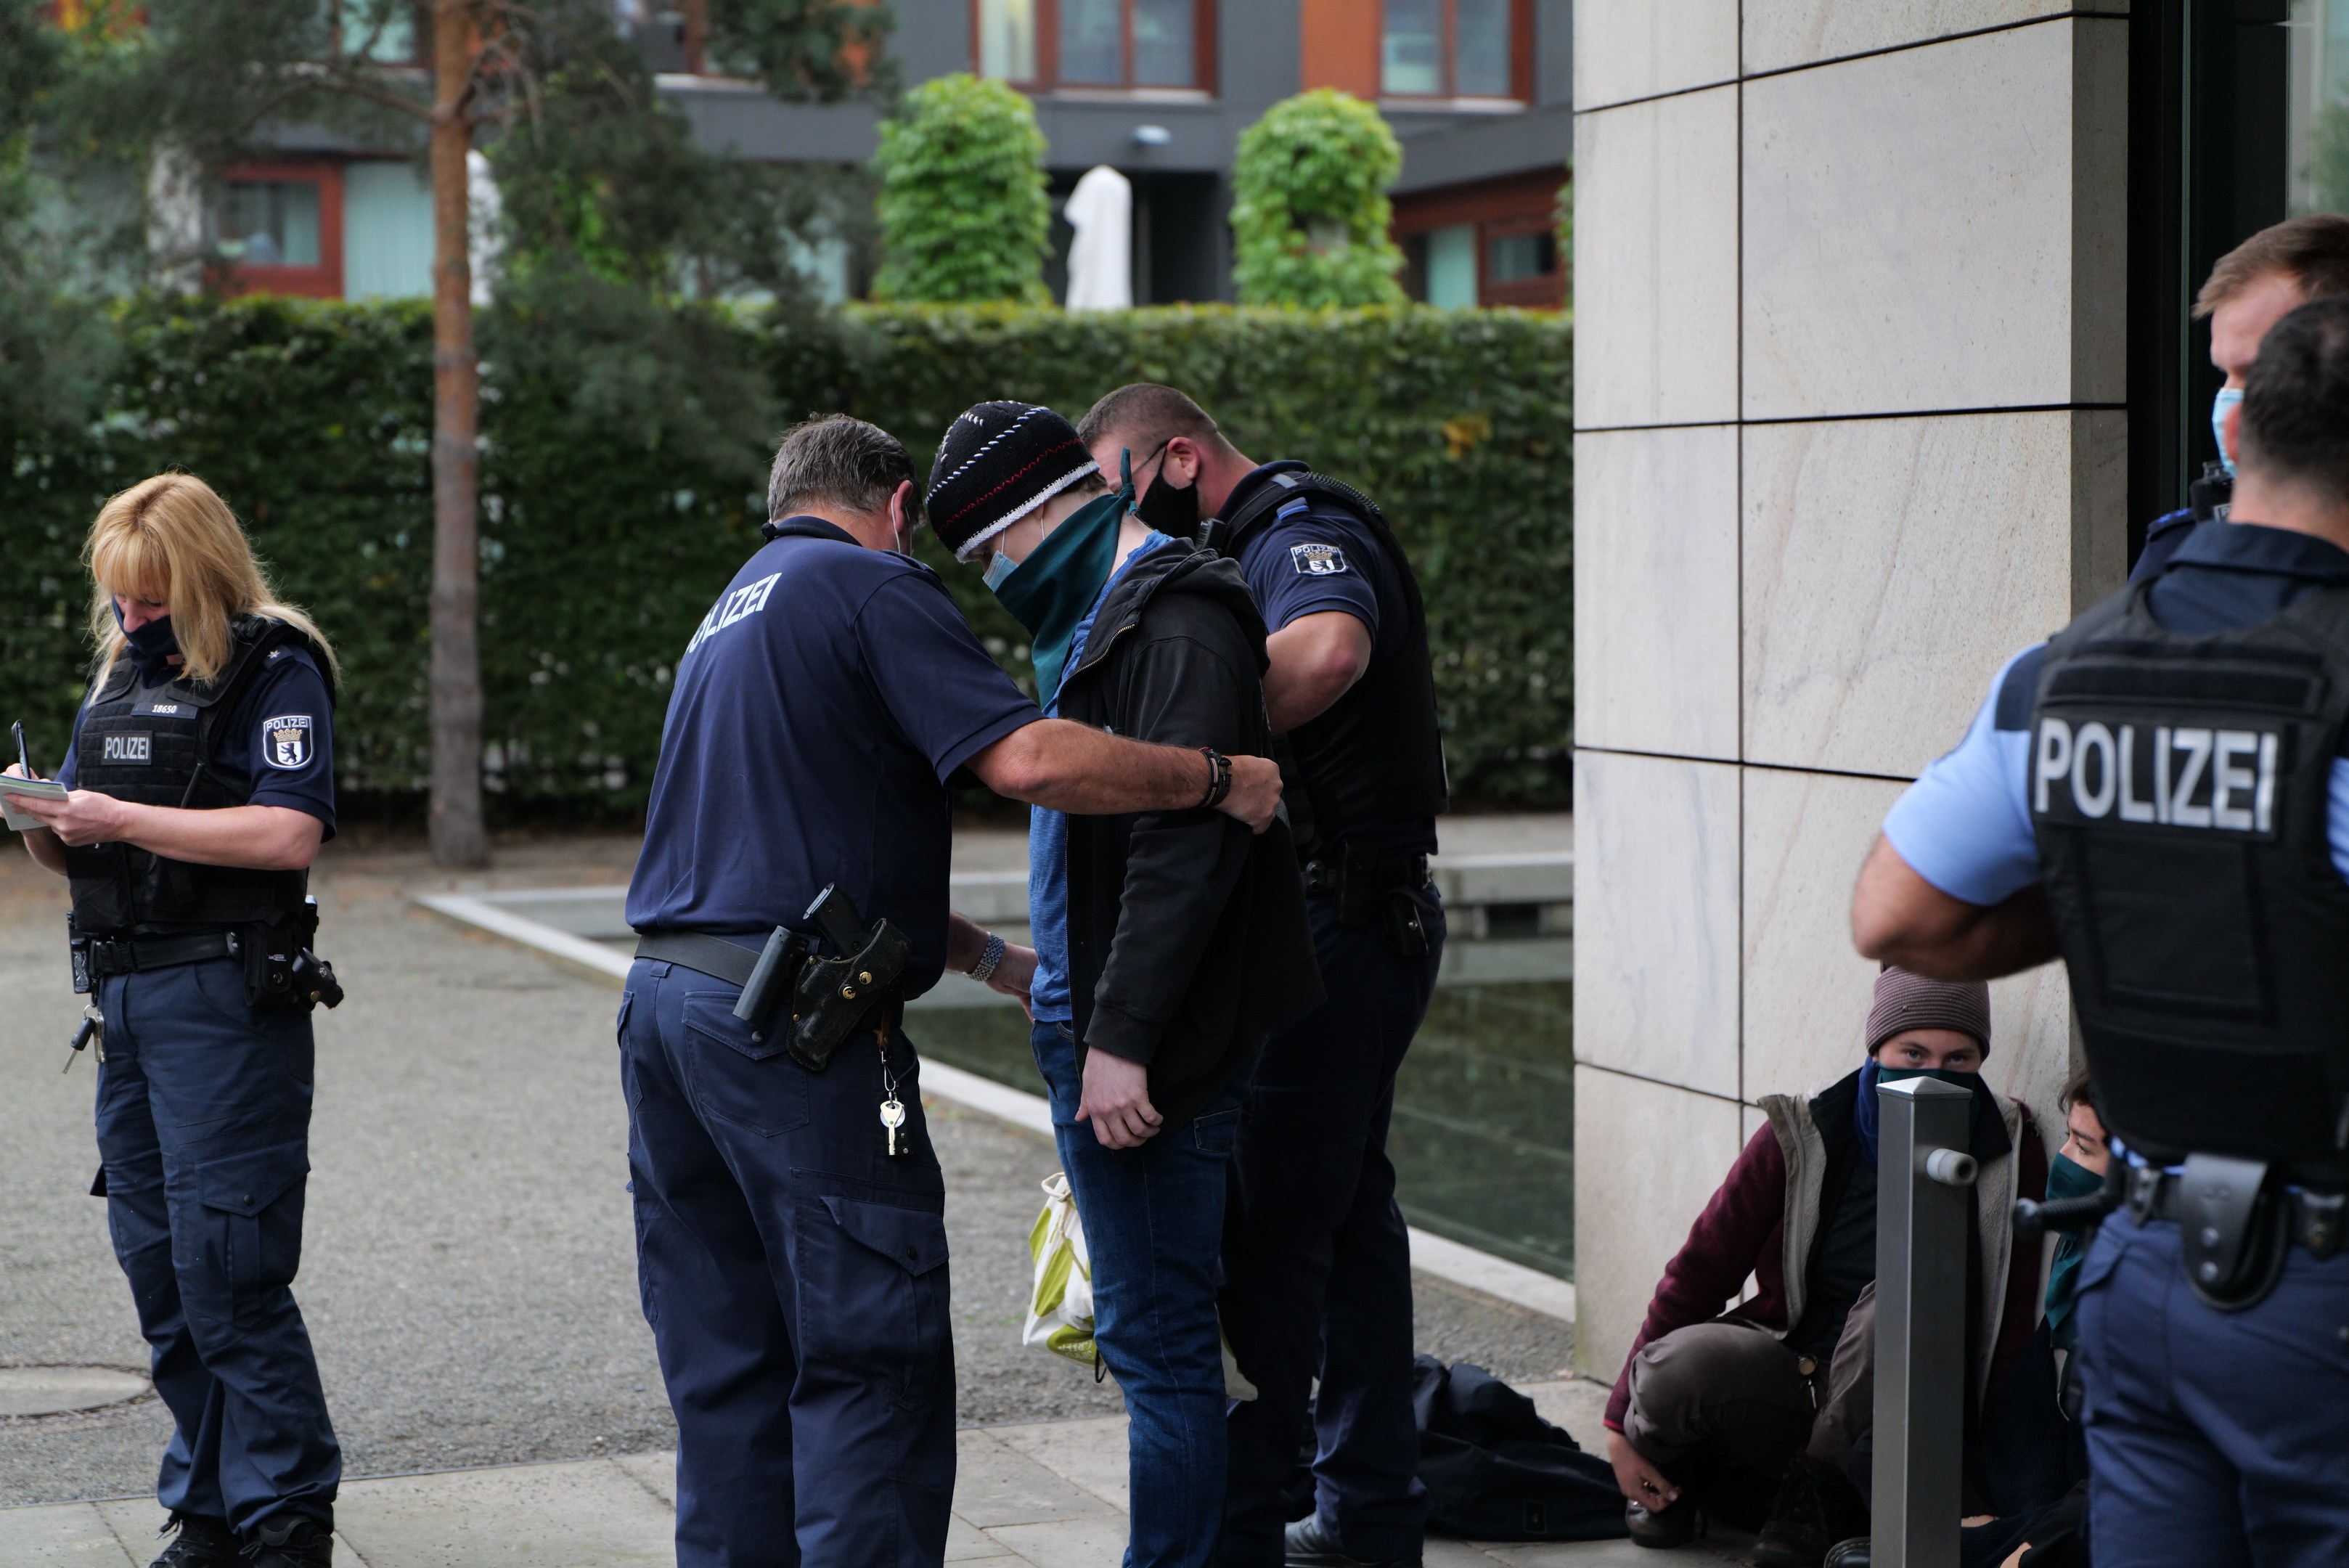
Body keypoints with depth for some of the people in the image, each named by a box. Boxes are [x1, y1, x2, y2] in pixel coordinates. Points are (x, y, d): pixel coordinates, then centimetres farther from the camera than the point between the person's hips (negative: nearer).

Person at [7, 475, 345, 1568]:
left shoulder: (274, 671, -7)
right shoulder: (120, 671, 17)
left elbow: (290, 832, -20)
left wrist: (121, 820, -19)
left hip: (225, 1001, -8)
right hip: (125, 999, 8)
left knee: (227, 1272, -8)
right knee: (159, 1271, 9)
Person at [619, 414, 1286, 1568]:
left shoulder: (732, 614, 25)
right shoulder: (873, 587, -4)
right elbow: (1029, 758, -19)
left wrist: (994, 961, 28)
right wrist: (1218, 779, -6)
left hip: (664, 998, 9)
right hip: (792, 1028, -9)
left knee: (727, 1373, 14)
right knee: (872, 1366, -3)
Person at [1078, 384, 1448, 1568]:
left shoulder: (1302, 527, -13)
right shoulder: (1256, 545, 20)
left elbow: (1327, 652, -35)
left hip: (1340, 923, -11)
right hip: (1365, 922, 11)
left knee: (1267, 1229, -8)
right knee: (1346, 1213, 14)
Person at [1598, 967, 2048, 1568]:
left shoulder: (2011, 1152, -2)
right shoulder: (1801, 1136, -3)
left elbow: (2014, 1326, -2)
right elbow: (1701, 1270, -2)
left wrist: (1985, 1483, -9)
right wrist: (1622, 1424, -4)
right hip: (1784, 1383, 0)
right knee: (1687, 1362, -33)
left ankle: (1820, 1490, -10)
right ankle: (1676, 1471, 4)